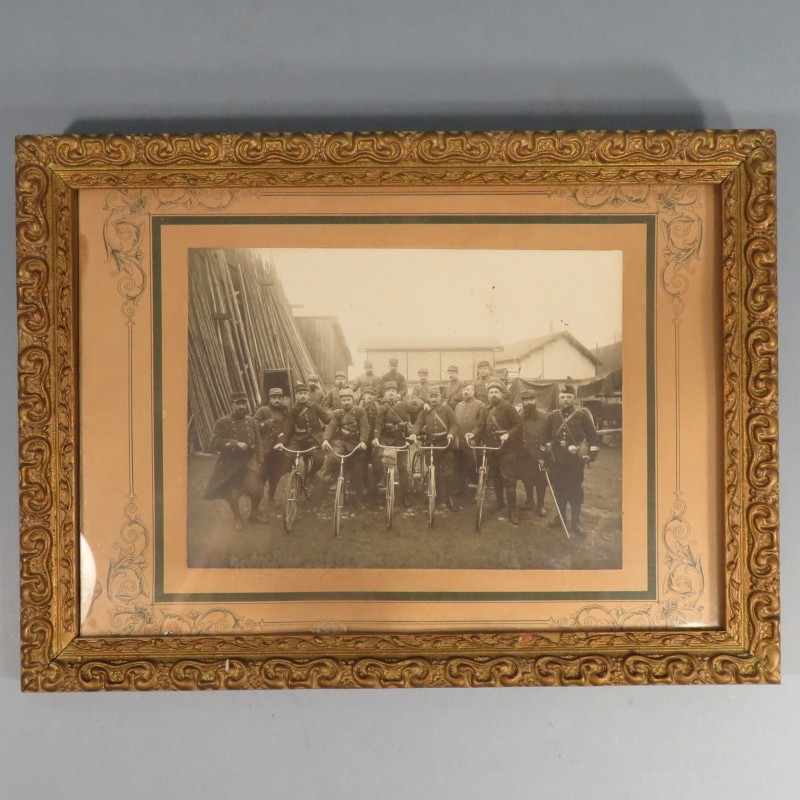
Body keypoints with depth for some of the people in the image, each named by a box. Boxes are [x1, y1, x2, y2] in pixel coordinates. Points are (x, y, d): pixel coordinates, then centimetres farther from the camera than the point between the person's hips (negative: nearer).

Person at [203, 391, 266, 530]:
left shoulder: (251, 422, 2)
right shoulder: (222, 423, -9)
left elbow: (258, 443, 5)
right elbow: (215, 442, -21)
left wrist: (259, 461, -2)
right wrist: (236, 444, -29)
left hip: (248, 461, 2)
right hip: (230, 464, -2)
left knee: (257, 488, -12)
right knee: (231, 493, 7)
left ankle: (254, 514, 15)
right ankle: (237, 517, 34)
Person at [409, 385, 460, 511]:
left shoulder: (447, 409, -1)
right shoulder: (424, 411, 6)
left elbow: (454, 424, -6)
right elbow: (418, 424, -4)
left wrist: (451, 434, -26)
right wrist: (414, 433, -24)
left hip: (445, 444, -2)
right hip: (430, 445, 3)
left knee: (447, 473, -1)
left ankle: (450, 498, 5)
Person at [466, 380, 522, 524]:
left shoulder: (508, 407, -6)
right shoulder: (485, 410, 10)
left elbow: (518, 425, -9)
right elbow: (480, 425, 0)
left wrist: (508, 434, -25)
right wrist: (473, 433, -21)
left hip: (506, 447, -6)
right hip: (491, 447, 6)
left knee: (508, 478, -8)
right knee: (495, 476, 15)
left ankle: (512, 510, -5)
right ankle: (500, 502, 32)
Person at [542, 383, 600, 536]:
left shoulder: (582, 414, -4)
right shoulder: (552, 416, 3)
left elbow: (593, 436, -1)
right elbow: (545, 437, 10)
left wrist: (592, 454, -7)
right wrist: (543, 456, 10)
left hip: (575, 461, -3)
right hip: (556, 460, 3)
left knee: (575, 490, 4)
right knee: (558, 489, 11)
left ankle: (575, 522, 12)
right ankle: (560, 517, 27)